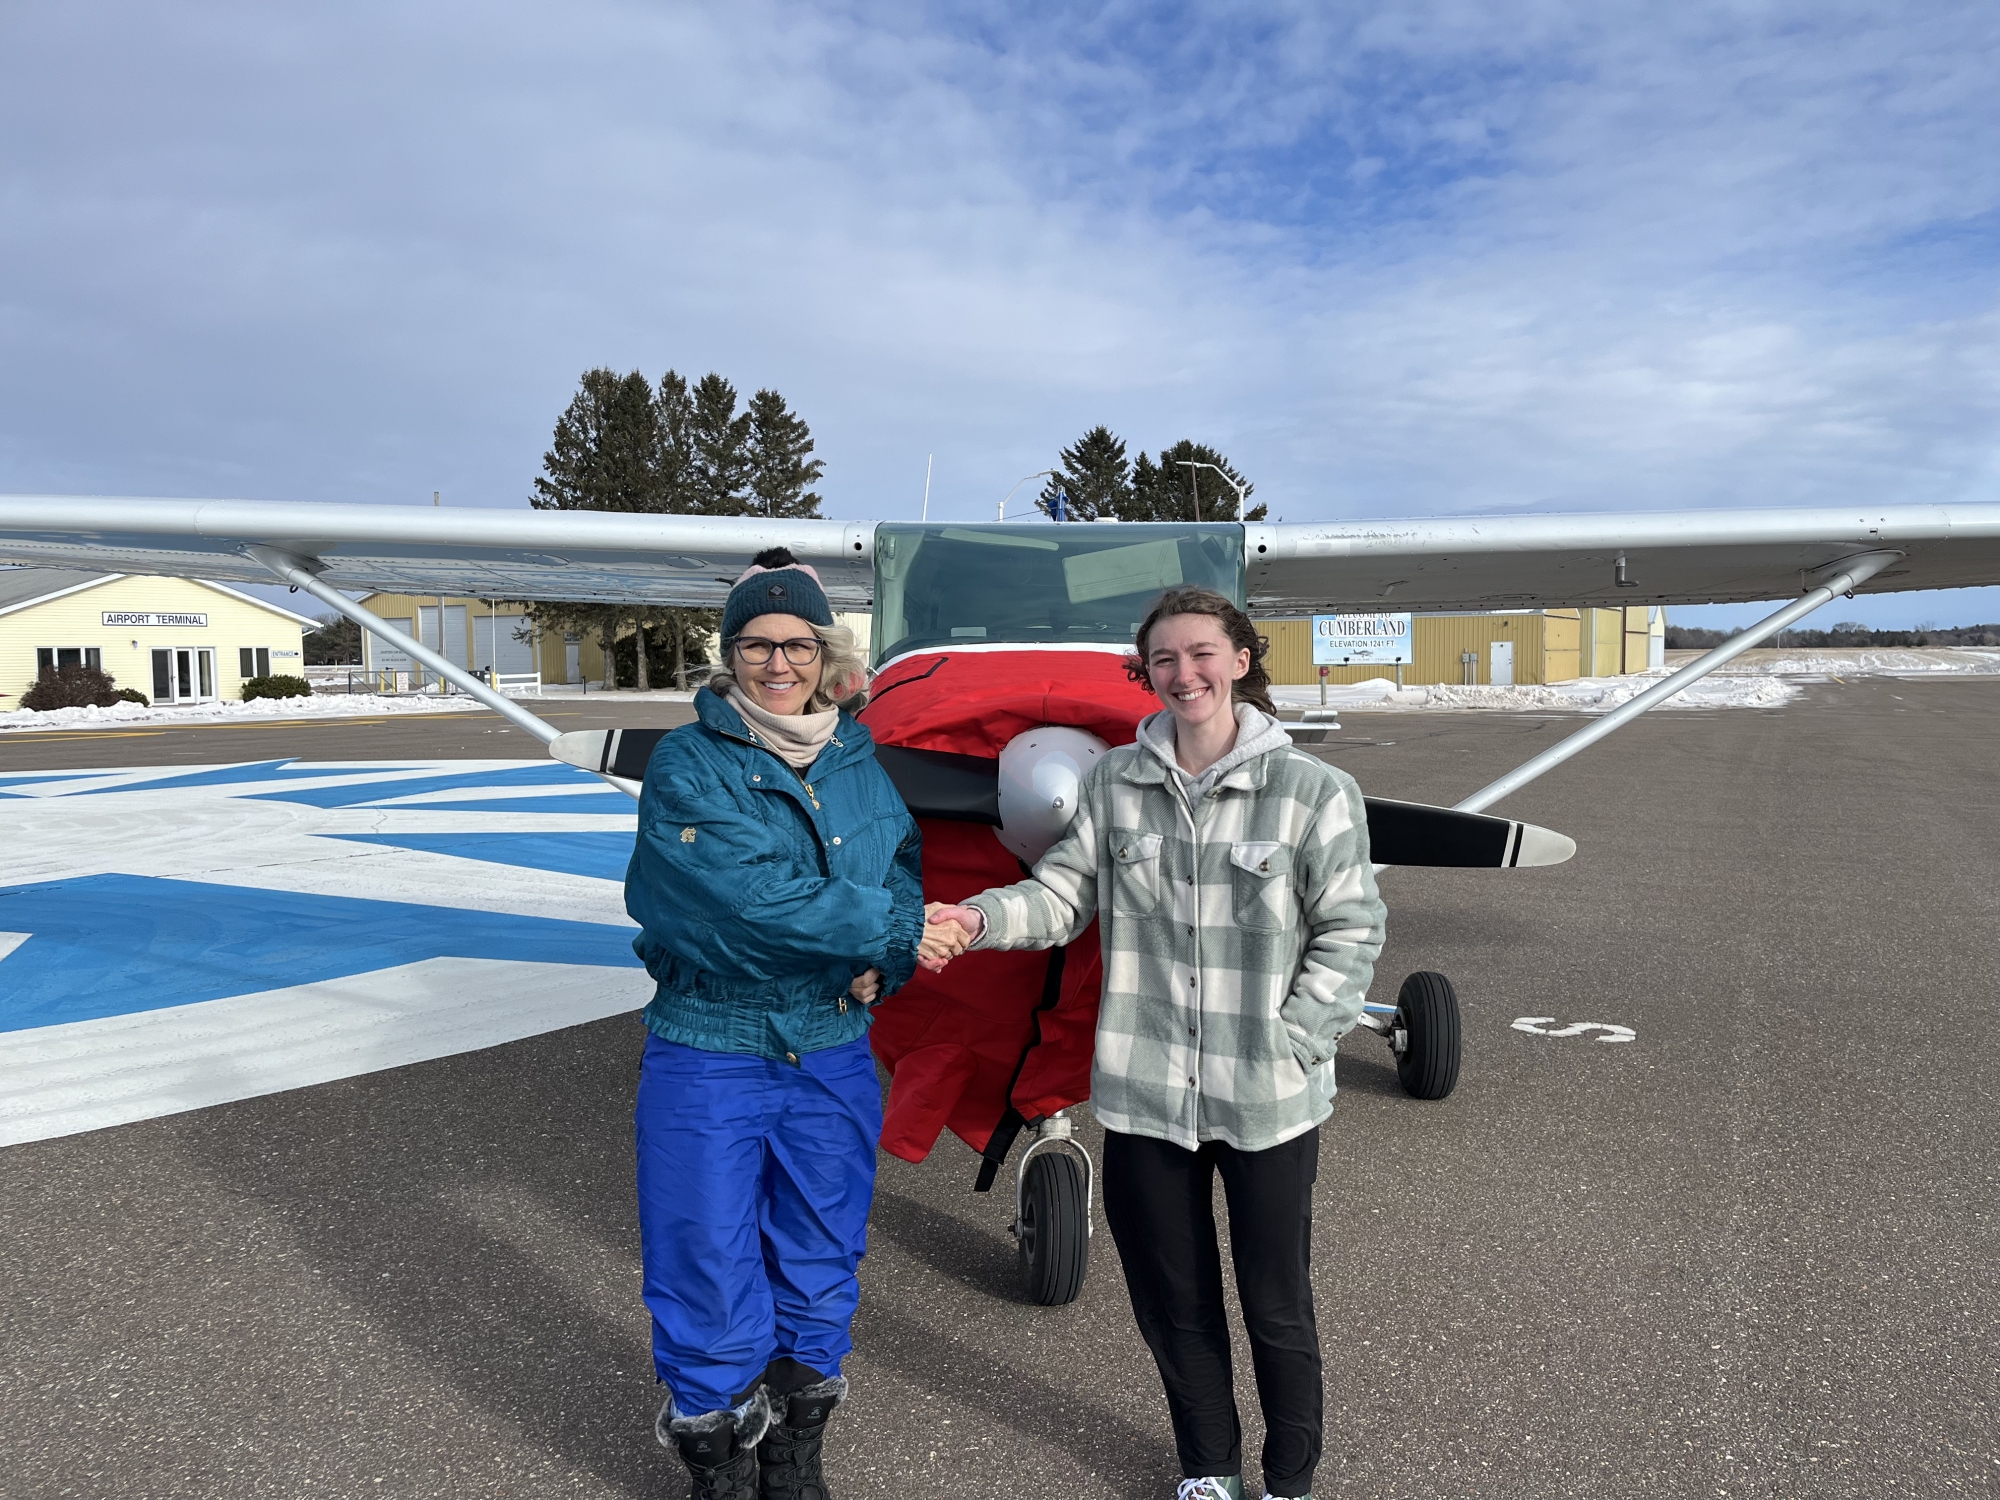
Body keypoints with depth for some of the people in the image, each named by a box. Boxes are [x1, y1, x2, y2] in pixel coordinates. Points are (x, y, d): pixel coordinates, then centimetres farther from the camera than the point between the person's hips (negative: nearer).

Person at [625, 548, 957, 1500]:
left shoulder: (859, 763, 4)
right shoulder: (687, 764, -11)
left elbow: (904, 873, 8)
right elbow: (757, 894, -23)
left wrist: (884, 961, -12)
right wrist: (893, 919, -19)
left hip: (833, 1057, 4)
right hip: (708, 1059, -4)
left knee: (820, 1269, 17)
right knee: (709, 1277, 7)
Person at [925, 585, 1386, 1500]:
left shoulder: (1313, 791, -8)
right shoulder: (1115, 782, 0)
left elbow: (1350, 931, -4)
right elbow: (1064, 894, 0)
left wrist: (1293, 1041, -11)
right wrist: (979, 919, -18)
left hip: (1269, 1102, -2)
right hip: (1145, 1092, 3)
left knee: (1277, 1308, 13)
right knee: (1173, 1302, 18)